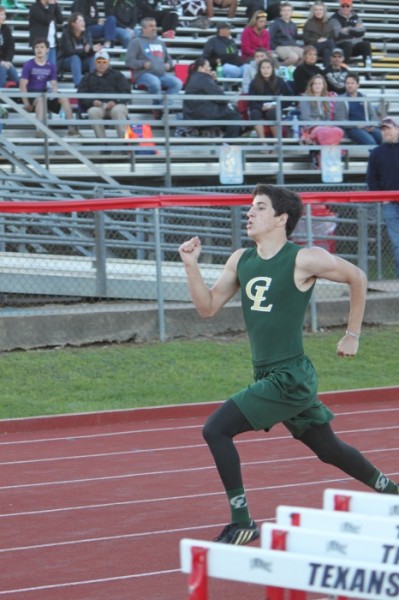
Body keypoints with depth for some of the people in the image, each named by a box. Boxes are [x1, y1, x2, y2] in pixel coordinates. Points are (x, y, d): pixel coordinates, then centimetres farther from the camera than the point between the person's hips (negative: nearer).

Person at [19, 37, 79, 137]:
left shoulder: (51, 66, 6)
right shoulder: (28, 65, -6)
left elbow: (54, 84, 7)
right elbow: (23, 85, -9)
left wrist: (54, 93, -17)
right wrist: (26, 103, -17)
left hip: (44, 93, 5)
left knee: (64, 98, -18)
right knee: (40, 99, -38)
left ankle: (72, 127, -18)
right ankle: (40, 129, -46)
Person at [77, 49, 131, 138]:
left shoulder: (117, 75, 23)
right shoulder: (88, 78, 28)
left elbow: (126, 92, 11)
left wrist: (115, 102, -11)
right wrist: (92, 102, -10)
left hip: (116, 105, -1)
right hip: (96, 106, 1)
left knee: (118, 111, -38)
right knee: (93, 112, -36)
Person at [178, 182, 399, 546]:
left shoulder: (305, 260, -12)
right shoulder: (241, 260, 8)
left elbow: (357, 278, 1)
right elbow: (208, 308, 10)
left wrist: (352, 336, 6)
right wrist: (191, 266, -3)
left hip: (291, 378, -8)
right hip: (268, 376, 8)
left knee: (216, 430, -16)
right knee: (328, 449, 20)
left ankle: (242, 522, -8)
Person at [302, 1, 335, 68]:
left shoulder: (328, 24, 19)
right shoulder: (308, 24, 10)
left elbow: (332, 38, 16)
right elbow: (306, 39, 1)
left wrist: (326, 40, -7)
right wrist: (317, 40, -14)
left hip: (327, 48, 3)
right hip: (313, 48, -3)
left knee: (327, 51, -38)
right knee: (330, 43, -33)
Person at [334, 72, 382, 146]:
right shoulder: (341, 100, 7)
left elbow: (373, 115, 20)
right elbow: (340, 120, -1)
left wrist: (371, 125, -4)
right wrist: (357, 126, -13)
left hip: (369, 128, 4)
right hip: (352, 129, -4)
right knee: (371, 142, -34)